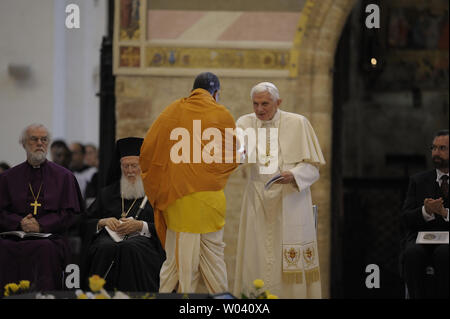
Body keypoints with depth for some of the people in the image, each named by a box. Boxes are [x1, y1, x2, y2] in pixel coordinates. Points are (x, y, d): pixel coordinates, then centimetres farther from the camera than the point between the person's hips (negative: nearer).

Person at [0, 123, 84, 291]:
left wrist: (41, 225, -10)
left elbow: (70, 213, 5)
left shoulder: (64, 176, 14)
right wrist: (20, 223, -12)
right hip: (14, 237, 1)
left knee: (45, 248, -37)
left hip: (50, 236, -1)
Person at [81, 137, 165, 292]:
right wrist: (103, 222, 0)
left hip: (143, 239, -2)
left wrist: (141, 226, -11)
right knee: (107, 248, -35)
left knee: (130, 249, -38)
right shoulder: (107, 193, 27)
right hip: (109, 237, 2)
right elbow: (86, 222, 20)